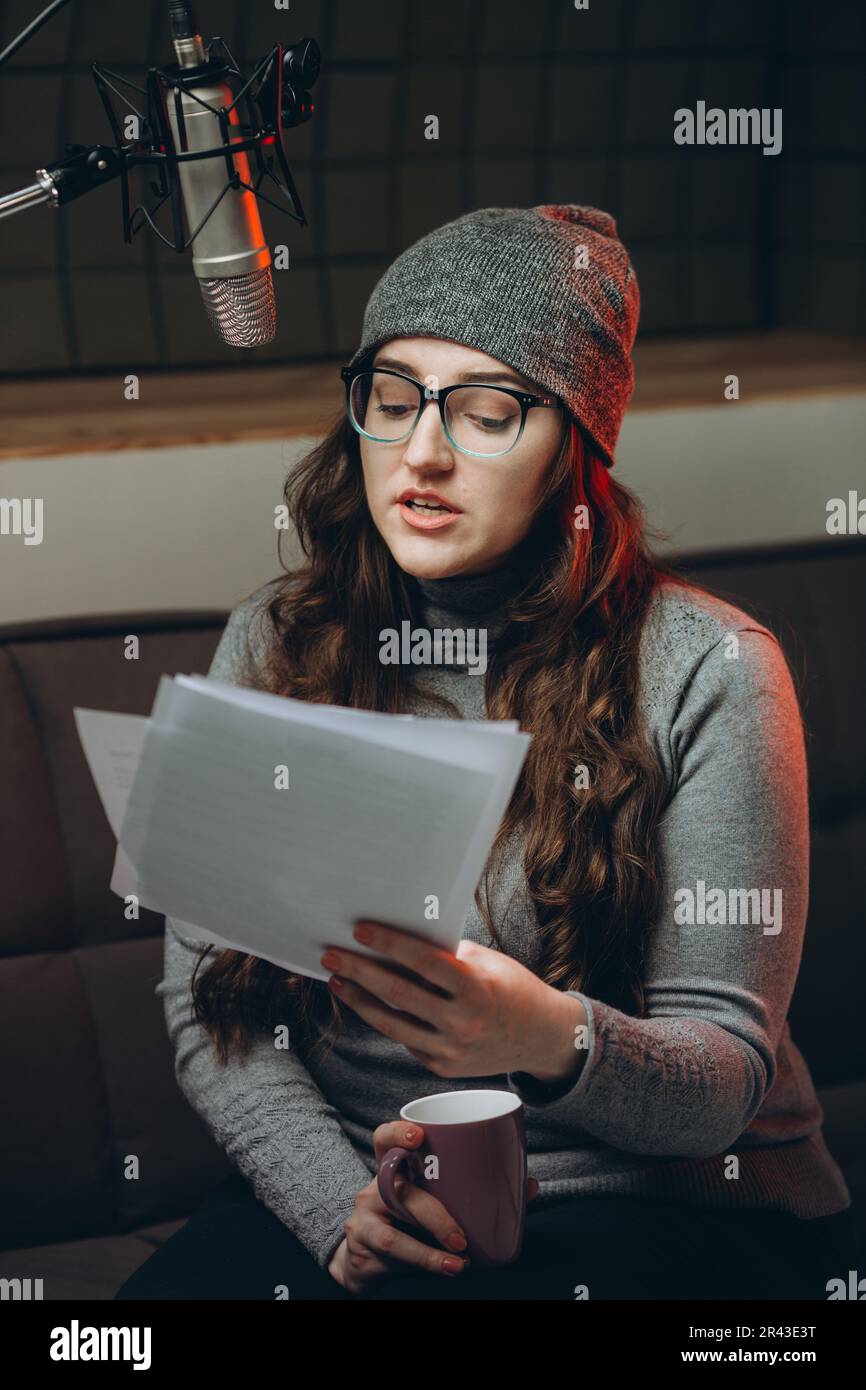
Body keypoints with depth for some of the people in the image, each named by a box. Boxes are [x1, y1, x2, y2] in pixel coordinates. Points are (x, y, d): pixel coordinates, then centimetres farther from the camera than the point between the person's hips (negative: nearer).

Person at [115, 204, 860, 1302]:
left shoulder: (707, 670, -7)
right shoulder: (272, 644, 4)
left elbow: (726, 1073, -8)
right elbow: (206, 1007, 1)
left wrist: (551, 1043, -29)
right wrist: (344, 1209, -15)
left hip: (660, 1199, -2)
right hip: (337, 1182, 3)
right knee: (166, 1293, -25)